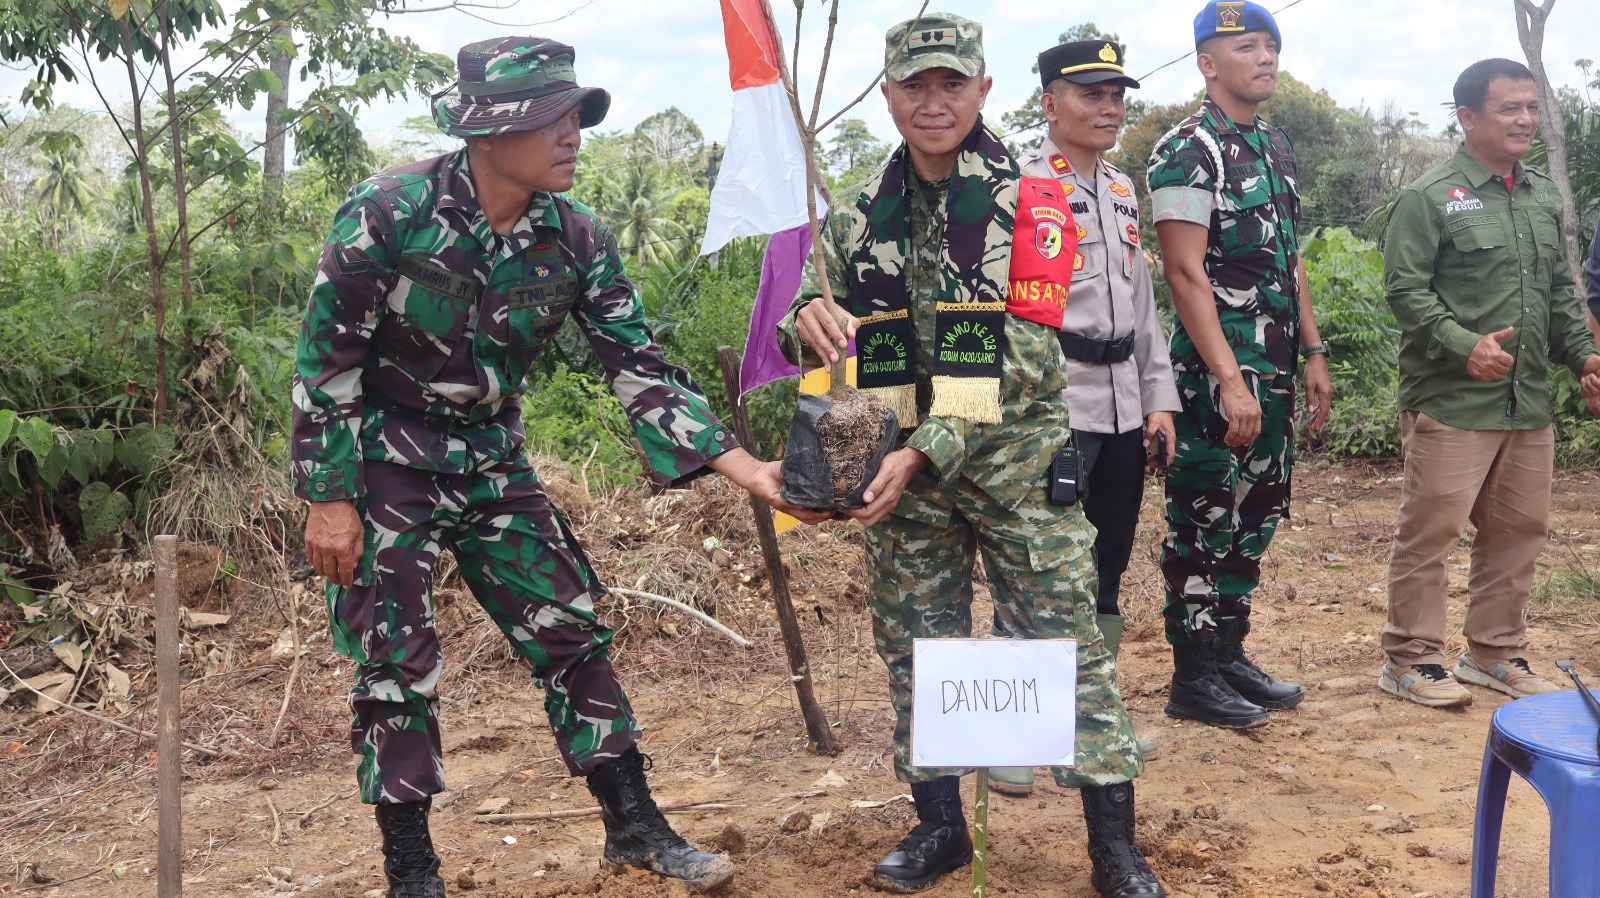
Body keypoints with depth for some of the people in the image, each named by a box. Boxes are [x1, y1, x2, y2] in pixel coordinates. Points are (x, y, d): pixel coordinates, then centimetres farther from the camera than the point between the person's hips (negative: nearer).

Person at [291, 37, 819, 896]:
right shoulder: (389, 213, -22)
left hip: (491, 462, 5)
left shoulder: (577, 240, -9)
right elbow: (325, 359, -15)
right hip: (379, 464, -4)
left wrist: (749, 471, -15)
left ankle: (634, 825, 19)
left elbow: (643, 371, -7)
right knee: (394, 666, -2)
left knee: (570, 633, 5)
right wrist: (330, 500, -15)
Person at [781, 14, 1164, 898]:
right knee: (915, 648, 11)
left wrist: (927, 450, -22)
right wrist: (807, 316, -15)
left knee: (1066, 643, 0)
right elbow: (824, 342, 11)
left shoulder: (1030, 205, -5)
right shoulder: (858, 216, 7)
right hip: (901, 468, 4)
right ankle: (938, 824, 27)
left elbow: (1025, 359, -13)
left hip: (1014, 460, -3)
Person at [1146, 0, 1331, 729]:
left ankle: (1230, 656, 26)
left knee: (1255, 517, 14)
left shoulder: (1276, 148, 15)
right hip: (1216, 371, -8)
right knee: (1205, 521, -1)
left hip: (1275, 369, 9)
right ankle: (1193, 678, 9)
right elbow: (1185, 272, -18)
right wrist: (1229, 379, -22)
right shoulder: (1188, 150, -11)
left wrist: (1312, 354, 15)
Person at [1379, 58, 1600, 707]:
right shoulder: (1428, 198, -6)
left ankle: (1494, 653, 27)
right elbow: (1405, 289, -13)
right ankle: (1410, 659, 8)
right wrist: (1464, 345, -23)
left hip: (1530, 403, 8)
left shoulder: (1545, 198, 16)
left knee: (1519, 530, 13)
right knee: (1431, 531, -4)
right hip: (1450, 402, -7)